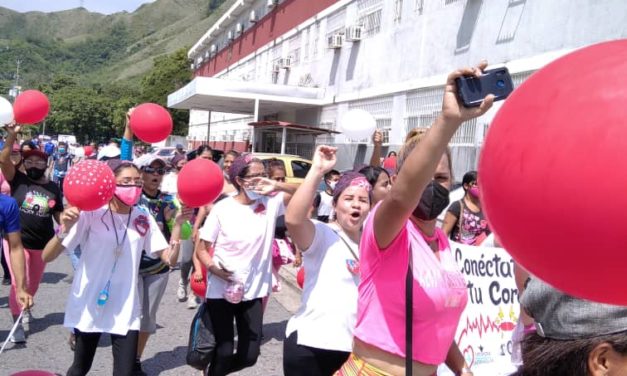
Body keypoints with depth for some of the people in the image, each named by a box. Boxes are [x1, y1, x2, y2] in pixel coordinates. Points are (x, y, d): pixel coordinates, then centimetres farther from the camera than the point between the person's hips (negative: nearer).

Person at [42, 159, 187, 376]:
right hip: (88, 308, -2)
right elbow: (47, 257, -12)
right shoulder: (91, 213, -12)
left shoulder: (143, 218, -1)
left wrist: (178, 224, -13)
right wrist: (64, 229, -31)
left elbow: (169, 258, -1)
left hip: (125, 311, 2)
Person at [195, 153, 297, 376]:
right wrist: (213, 268, -24)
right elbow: (201, 249, -5)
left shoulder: (271, 203, -4)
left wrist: (276, 186, -26)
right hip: (221, 291, -3)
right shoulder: (222, 208, -10)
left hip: (252, 291, 3)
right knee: (224, 352, 1)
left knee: (249, 356, 10)